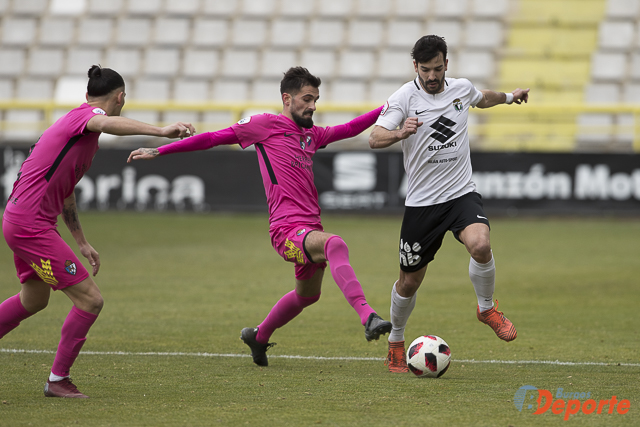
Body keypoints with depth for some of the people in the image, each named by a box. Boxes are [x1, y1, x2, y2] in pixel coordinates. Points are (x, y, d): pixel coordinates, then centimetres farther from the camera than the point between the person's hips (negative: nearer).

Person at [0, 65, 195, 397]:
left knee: (34, 299, 31)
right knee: (90, 300, -9)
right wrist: (160, 131, -52)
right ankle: (58, 380, 3)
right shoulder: (87, 115, -12)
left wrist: (82, 242, 30)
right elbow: (107, 124, -40)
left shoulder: (78, 119, 19)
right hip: (31, 224, -11)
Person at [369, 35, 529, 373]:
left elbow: (482, 99, 30)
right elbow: (374, 139, -24)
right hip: (421, 202, -2)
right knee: (410, 282, 5)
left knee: (480, 246, -28)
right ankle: (396, 342, 31)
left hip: (462, 193, 2)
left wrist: (509, 97, 38)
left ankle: (487, 308, -1)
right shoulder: (404, 97, -10)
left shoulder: (462, 89, 3)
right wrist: (399, 133, -43)